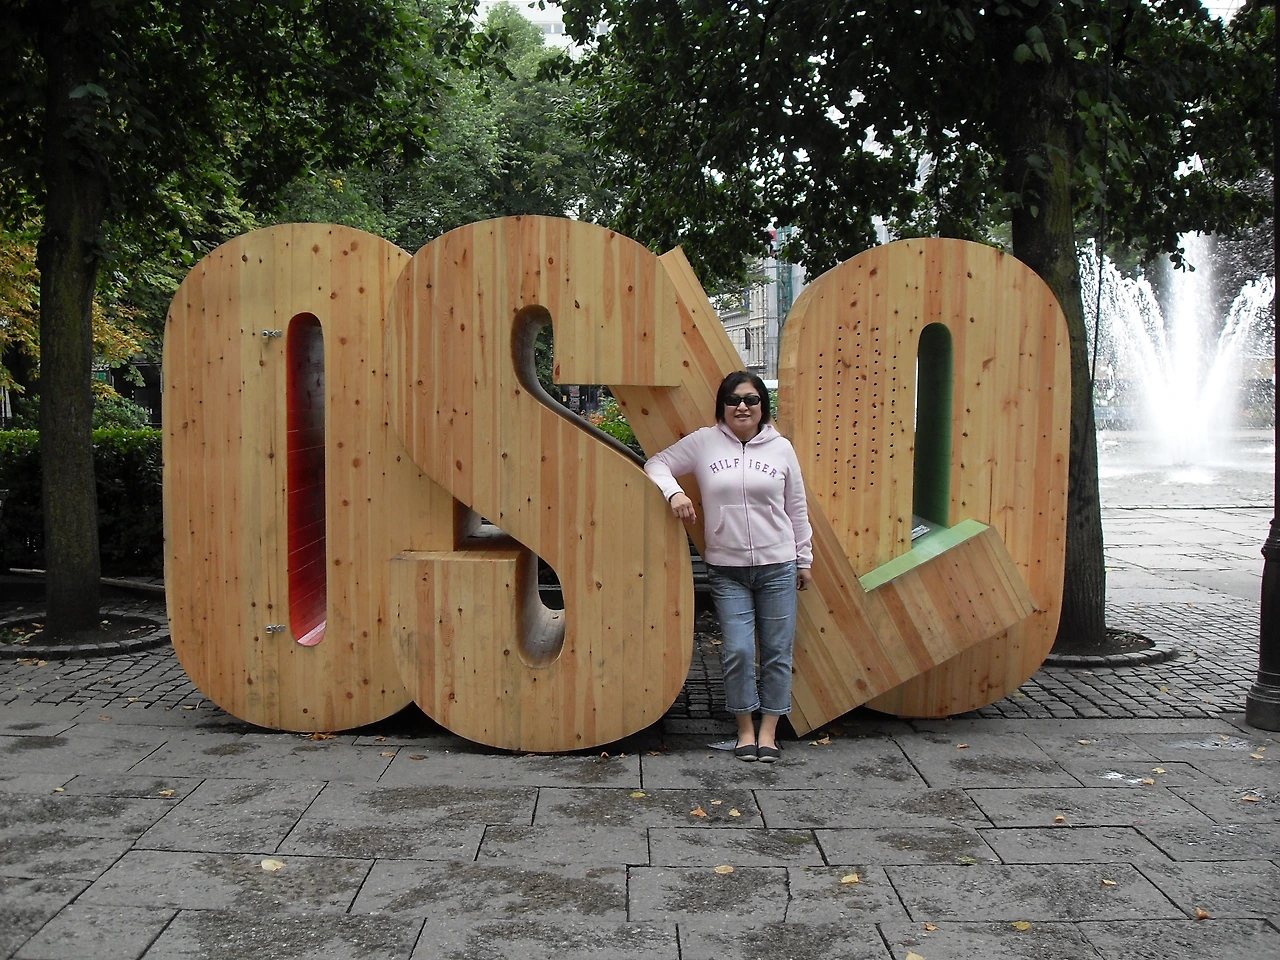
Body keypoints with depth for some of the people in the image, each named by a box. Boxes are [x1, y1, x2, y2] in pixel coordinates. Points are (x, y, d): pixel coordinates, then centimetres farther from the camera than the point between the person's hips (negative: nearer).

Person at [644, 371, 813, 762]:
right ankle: (745, 729, 14)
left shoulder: (781, 447, 4)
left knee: (777, 652, 5)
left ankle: (768, 731, 16)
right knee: (737, 651, -3)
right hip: (726, 569, -1)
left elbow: (797, 510, 11)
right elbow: (657, 464, 6)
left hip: (777, 566, 1)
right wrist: (673, 492, -14)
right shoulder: (704, 442, 1)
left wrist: (804, 560, 14)